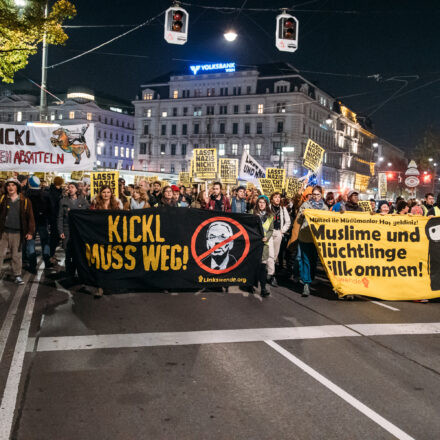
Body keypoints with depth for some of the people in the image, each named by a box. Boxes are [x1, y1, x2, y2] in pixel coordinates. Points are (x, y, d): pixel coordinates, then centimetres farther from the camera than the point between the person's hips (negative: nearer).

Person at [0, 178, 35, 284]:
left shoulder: (25, 201, 3)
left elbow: (30, 217, 3)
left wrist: (30, 231, -3)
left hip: (18, 233, 0)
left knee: (17, 255, 7)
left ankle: (17, 276, 17)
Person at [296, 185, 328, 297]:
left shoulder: (325, 207, 12)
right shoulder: (305, 205, 5)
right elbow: (298, 221, 4)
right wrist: (302, 215, -15)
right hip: (305, 236, -3)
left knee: (314, 260, 9)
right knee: (306, 260, -7)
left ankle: (310, 279, 24)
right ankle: (306, 283, -9)